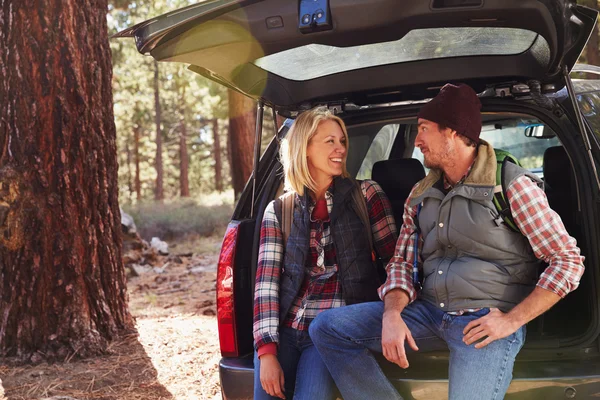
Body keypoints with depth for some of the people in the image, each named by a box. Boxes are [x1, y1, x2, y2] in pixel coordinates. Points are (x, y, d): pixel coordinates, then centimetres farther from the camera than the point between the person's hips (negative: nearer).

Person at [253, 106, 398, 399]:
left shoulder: (366, 196, 5)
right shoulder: (279, 210, 7)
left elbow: (395, 261, 5)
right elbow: (266, 281, 0)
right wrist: (267, 351, -11)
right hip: (283, 327, 2)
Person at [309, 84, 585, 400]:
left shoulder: (511, 184, -7)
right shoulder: (420, 196, 11)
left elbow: (568, 261, -8)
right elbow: (402, 262, 11)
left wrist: (512, 320, -14)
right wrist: (392, 313, -10)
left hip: (486, 321, -5)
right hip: (428, 312, 6)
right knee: (327, 327, -8)